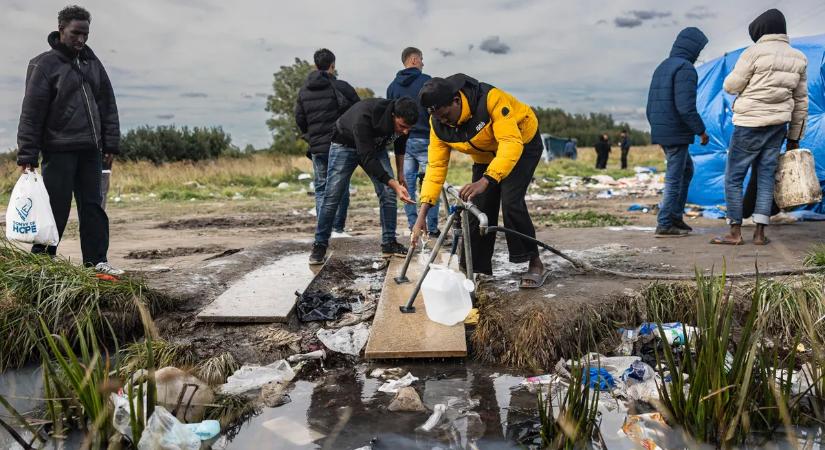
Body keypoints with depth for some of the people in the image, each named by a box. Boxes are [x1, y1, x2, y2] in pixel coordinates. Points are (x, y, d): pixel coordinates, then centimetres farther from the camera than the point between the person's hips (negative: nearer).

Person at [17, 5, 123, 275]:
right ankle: (41, 258, 12)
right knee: (56, 207, -1)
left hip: (91, 150, 6)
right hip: (59, 151, -5)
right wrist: (27, 156, -12)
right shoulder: (44, 65, -5)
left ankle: (96, 260, 11)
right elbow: (31, 113, -8)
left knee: (93, 205, 6)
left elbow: (108, 106, 14)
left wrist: (111, 144, 7)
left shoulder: (92, 63, 13)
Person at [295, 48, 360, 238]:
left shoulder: (304, 91, 8)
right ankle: (337, 228, 6)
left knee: (321, 188, 11)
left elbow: (299, 119, 11)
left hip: (317, 148, 4)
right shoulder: (339, 87, -7)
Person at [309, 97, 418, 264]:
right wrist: (395, 185, -49)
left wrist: (400, 175, 7)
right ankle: (320, 245, 4)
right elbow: (368, 159, -42)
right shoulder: (364, 117, -42)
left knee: (388, 194, -7)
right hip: (345, 144, -5)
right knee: (332, 197, -8)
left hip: (375, 146, 5)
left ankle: (389, 243, 3)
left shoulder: (403, 120, -23)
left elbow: (400, 144, 1)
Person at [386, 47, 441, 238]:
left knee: (407, 184, 8)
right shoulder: (426, 81, -6)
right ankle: (432, 228, -1)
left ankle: (414, 226, 9)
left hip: (402, 140, 5)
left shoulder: (393, 86, 10)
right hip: (424, 139, -5)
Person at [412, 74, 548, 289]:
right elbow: (436, 166, -16)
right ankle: (478, 273, 8)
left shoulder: (491, 98, -36)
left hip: (522, 144, -6)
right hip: (485, 156, 6)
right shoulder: (438, 125, -18)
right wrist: (422, 214, -23)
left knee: (510, 202, -23)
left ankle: (535, 264, -8)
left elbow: (511, 143, -41)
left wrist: (485, 181, -52)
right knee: (478, 209, -3)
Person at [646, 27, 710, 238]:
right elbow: (686, 107, -22)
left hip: (660, 133, 9)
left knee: (687, 170, 22)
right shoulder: (686, 68, -13)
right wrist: (701, 130, -12)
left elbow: (651, 106, 17)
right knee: (674, 178, 0)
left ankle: (675, 216, 21)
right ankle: (664, 225, 5)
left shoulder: (662, 67, 15)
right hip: (677, 134, -9)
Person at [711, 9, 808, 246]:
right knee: (766, 177, 9)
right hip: (778, 126, 6)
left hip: (750, 124, -6)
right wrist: (795, 136, 17)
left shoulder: (754, 53, -11)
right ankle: (760, 233, 6)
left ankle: (736, 232, 2)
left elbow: (731, 87, -5)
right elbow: (801, 101, 12)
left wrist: (738, 73, 15)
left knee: (733, 177, 3)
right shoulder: (798, 58, 9)